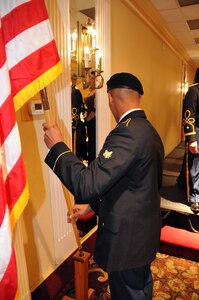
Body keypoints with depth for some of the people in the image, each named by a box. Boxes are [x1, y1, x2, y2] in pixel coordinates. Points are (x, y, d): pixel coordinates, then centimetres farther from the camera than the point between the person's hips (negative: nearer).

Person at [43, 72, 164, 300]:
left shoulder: (126, 133, -28)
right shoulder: (149, 131, 2)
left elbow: (87, 185, -31)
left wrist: (57, 146, -19)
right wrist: (92, 204, 11)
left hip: (126, 239, -8)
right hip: (144, 231, 8)